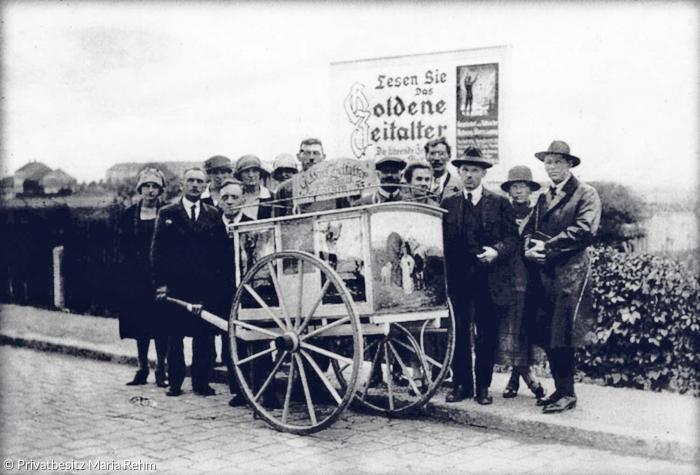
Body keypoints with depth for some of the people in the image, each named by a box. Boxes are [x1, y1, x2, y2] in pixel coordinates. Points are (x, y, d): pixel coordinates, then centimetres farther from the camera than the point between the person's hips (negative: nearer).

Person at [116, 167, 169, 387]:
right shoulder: (129, 215, 9)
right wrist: (131, 267, -3)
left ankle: (161, 370, 5)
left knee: (160, 324, -3)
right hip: (135, 276, 3)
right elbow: (122, 247, 8)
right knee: (139, 324, 7)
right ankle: (142, 368, 16)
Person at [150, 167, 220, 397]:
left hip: (205, 285, 1)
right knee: (175, 335, 3)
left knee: (204, 335, 3)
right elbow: (157, 250, 2)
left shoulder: (213, 214, 10)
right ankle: (175, 382, 12)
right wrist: (160, 282, -6)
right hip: (176, 284, -1)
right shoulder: (167, 213, 5)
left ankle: (201, 381, 12)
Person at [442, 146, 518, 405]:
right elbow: (442, 240, 9)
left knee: (487, 335, 3)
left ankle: (483, 386, 14)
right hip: (457, 279, 1)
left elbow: (512, 237, 2)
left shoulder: (500, 203, 5)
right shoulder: (448, 204, 10)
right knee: (459, 333, 4)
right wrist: (446, 273, -3)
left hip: (490, 281, -1)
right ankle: (461, 384, 14)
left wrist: (497, 251, -16)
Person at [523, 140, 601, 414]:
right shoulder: (543, 198, 21)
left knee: (562, 336, -9)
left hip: (569, 273, -6)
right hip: (543, 273, 6)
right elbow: (529, 230, 18)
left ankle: (567, 394, 0)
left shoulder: (586, 194, 0)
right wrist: (530, 248, -4)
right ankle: (560, 389, 16)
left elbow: (584, 232, -13)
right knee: (547, 336, 6)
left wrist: (547, 247, -13)